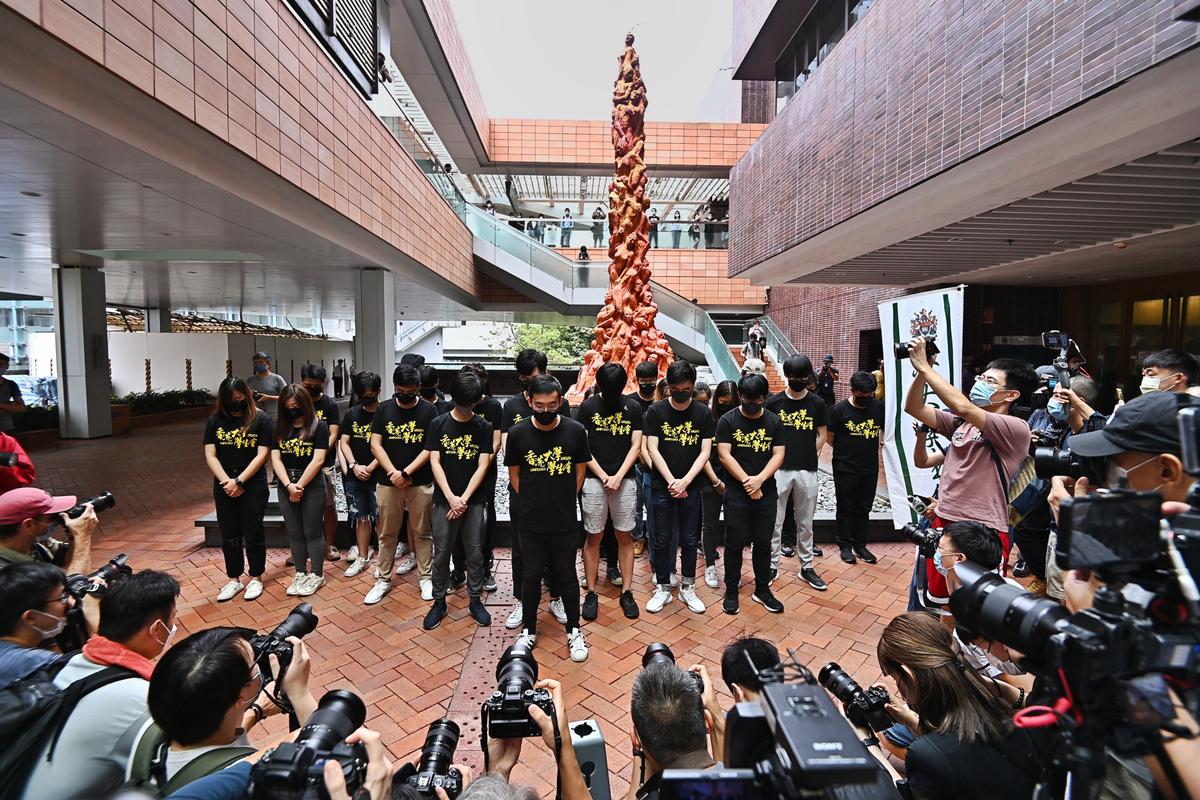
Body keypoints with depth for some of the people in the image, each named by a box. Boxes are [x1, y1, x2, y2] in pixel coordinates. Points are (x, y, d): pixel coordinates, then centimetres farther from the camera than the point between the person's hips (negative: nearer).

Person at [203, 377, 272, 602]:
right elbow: (210, 456, 1)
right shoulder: (215, 421, 4)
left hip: (253, 486, -3)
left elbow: (262, 455, -10)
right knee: (229, 535, 11)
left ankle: (256, 578, 20)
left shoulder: (261, 420, -6)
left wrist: (239, 481, -14)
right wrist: (227, 482, -11)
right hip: (224, 487, 4)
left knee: (253, 533, 4)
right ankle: (234, 579, 26)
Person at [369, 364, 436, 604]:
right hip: (387, 482, 2)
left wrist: (406, 473, -14)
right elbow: (375, 444, -1)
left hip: (421, 483, -1)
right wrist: (393, 472, -12)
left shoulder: (429, 410, -3)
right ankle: (383, 579, 26)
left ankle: (425, 577, 23)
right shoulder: (384, 409, 3)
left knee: (422, 532, 9)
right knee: (387, 533, 12)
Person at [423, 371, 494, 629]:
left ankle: (475, 600, 24)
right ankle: (439, 602, 24)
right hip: (444, 499, 0)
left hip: (473, 500, 0)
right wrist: (450, 497, -14)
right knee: (441, 553, 8)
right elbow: (434, 463, -5)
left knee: (475, 552, 8)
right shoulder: (438, 424, -1)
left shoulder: (484, 426, -2)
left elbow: (482, 466, -5)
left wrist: (464, 499, -12)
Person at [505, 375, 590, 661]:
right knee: (531, 575, 14)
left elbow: (580, 471, 3)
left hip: (564, 521, 0)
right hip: (530, 521, 0)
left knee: (567, 574, 13)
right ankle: (528, 629, 34)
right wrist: (532, 502, 4)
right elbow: (514, 474, 4)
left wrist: (564, 501, 4)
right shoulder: (518, 433, -9)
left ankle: (574, 630, 32)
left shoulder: (575, 431, -10)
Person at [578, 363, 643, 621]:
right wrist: (603, 477, -8)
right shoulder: (588, 406, 0)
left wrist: (618, 477, -9)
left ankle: (626, 592, 20)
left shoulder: (633, 407, 2)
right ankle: (591, 593, 18)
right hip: (594, 480, -1)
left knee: (625, 536, 8)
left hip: (624, 480, 1)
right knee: (593, 537, 6)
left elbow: (636, 446, 0)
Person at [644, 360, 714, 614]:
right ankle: (663, 588, 23)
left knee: (689, 539, 11)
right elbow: (652, 449, -7)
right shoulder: (656, 411, -4)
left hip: (690, 486, 1)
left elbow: (705, 452, -4)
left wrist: (685, 481, -14)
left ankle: (687, 587, 27)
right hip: (662, 485, -1)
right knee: (662, 540, 8)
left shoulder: (703, 413, -1)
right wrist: (671, 481, -14)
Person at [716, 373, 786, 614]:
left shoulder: (774, 421, 4)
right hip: (736, 492, -2)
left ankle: (762, 590, 27)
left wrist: (760, 478, -16)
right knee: (734, 543, 4)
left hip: (766, 492, 3)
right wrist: (747, 481, -15)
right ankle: (731, 591, 18)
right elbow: (724, 455, -10)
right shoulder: (728, 420, -4)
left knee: (763, 543, 11)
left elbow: (778, 455, -1)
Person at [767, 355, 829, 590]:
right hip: (779, 469, -1)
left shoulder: (817, 403, 2)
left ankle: (807, 567, 26)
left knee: (805, 522, 13)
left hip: (807, 471, 1)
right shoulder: (774, 402, -1)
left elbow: (821, 436, 7)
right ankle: (772, 565, 18)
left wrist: (806, 457, 2)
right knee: (775, 521, 5)